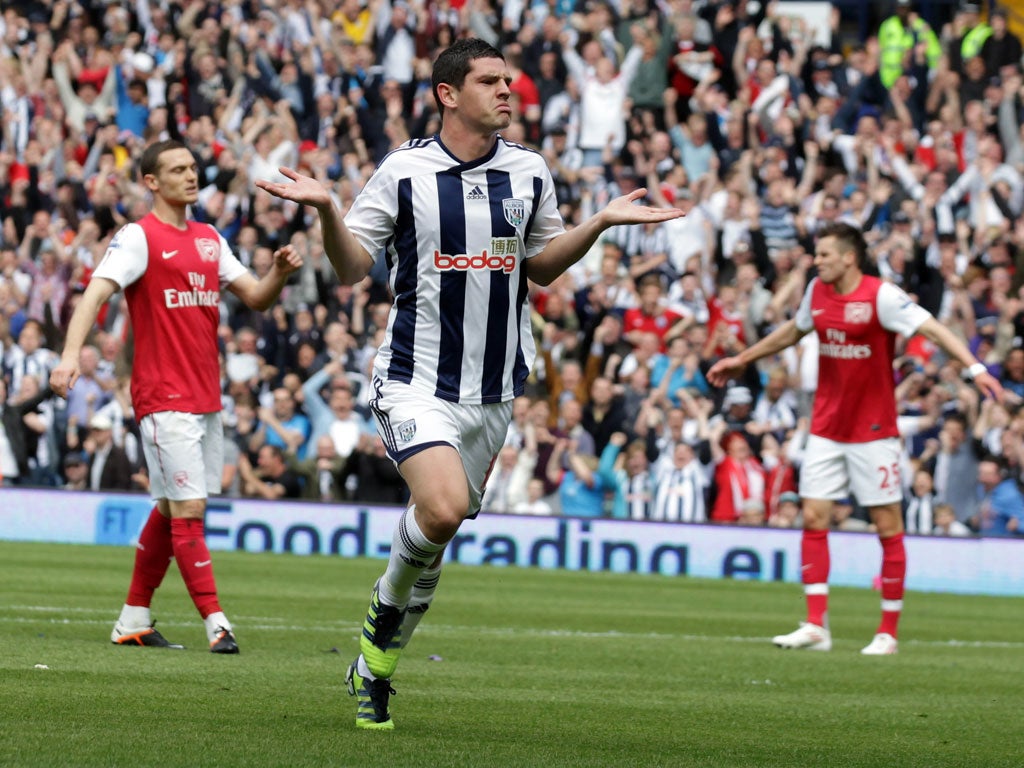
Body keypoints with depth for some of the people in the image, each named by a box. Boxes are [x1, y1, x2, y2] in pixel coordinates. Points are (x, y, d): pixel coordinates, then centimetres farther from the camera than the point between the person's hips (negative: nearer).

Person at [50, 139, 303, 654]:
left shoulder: (209, 239, 15)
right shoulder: (138, 237, -7)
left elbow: (255, 298, 18)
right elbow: (96, 292, -18)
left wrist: (279, 273, -5)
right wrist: (71, 353, -32)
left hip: (206, 397, 8)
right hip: (164, 397, -8)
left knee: (170, 509, 12)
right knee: (188, 507, -11)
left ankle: (133, 620, 21)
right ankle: (215, 622, -12)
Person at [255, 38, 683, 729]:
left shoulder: (529, 171, 6)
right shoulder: (403, 171, -5)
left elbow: (542, 264, 18)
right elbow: (352, 266, -1)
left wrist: (601, 223, 4)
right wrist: (325, 209, -18)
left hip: (493, 388, 4)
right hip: (416, 380, -4)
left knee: (439, 528, 9)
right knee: (443, 509, -26)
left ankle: (376, 669, 26)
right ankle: (388, 608, 5)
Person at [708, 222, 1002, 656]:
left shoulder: (881, 296, -14)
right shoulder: (817, 291, 5)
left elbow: (931, 329, -20)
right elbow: (793, 330, 24)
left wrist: (974, 368, -34)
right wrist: (742, 360, 33)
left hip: (873, 431, -6)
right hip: (826, 427, 6)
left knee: (888, 526, -1)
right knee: (814, 518, -3)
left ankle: (889, 632, 7)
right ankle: (816, 627, -1)